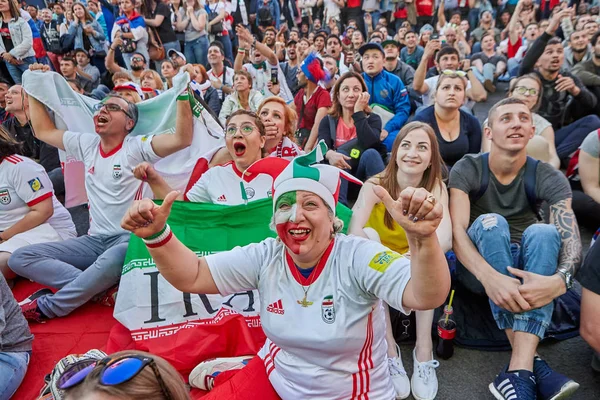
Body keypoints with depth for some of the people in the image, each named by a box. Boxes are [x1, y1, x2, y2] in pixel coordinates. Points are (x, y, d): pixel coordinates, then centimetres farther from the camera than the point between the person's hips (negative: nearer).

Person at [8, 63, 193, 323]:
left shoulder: (137, 147, -7)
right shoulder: (86, 144, 10)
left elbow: (182, 139, -22)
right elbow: (43, 131, 25)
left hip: (131, 237, -6)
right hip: (95, 239, 7)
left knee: (112, 261, -41)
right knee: (20, 258, -6)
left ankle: (47, 307, -15)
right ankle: (101, 287, -20)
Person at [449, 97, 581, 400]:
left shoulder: (549, 178, -5)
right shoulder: (466, 170, -10)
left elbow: (571, 238, -19)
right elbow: (456, 231, -24)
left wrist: (560, 280, -42)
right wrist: (489, 276, -42)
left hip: (526, 272, 2)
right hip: (478, 270, -1)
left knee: (542, 231, -29)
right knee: (490, 222, -31)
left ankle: (519, 369, -40)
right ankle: (532, 362, -35)